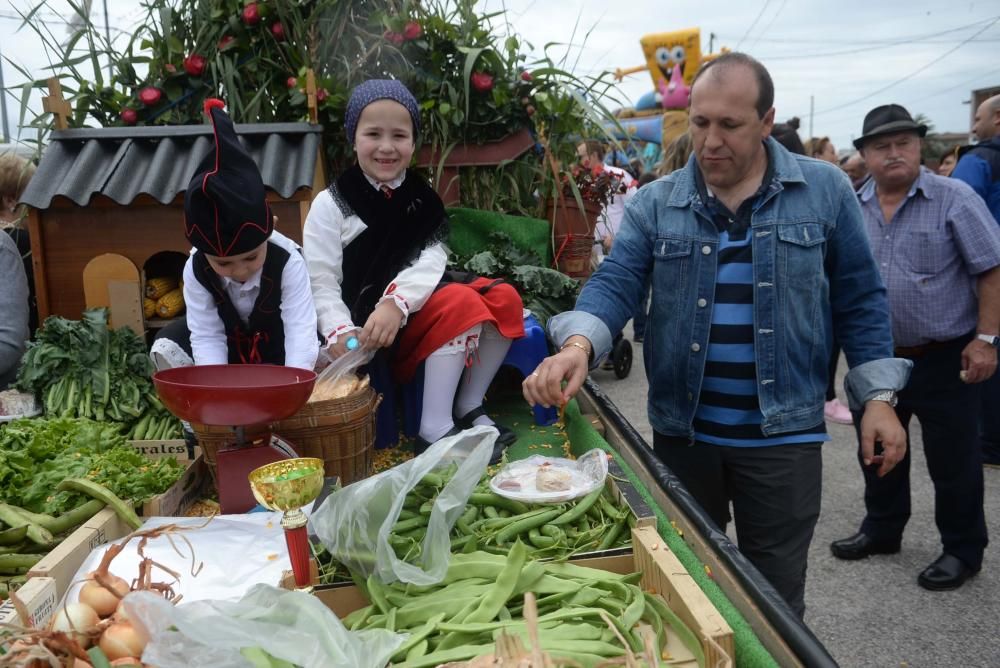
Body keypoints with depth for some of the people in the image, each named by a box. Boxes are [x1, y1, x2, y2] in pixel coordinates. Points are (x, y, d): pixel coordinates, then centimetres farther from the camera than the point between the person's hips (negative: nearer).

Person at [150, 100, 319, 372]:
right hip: (229, 343, 2)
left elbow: (300, 330, -38)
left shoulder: (288, 262, -33)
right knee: (166, 347, -20)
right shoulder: (196, 269, -26)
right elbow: (206, 336, -26)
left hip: (279, 341, -2)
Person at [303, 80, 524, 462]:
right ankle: (434, 431, -29)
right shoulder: (330, 204, -1)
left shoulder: (423, 200, 10)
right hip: (368, 323, -5)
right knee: (463, 303, -28)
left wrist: (396, 302, -26)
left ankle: (468, 409, -7)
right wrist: (341, 333, -26)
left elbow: (430, 261, -6)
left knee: (505, 300, -12)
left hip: (413, 307, 5)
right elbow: (321, 281, -7)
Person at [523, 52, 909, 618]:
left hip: (784, 434, -1)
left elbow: (859, 300, 3)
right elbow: (615, 283, -10)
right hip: (682, 431, 2)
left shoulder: (825, 191, -1)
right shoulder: (655, 204, 0)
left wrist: (877, 397, -2)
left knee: (776, 598, 12)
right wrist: (579, 345, -30)